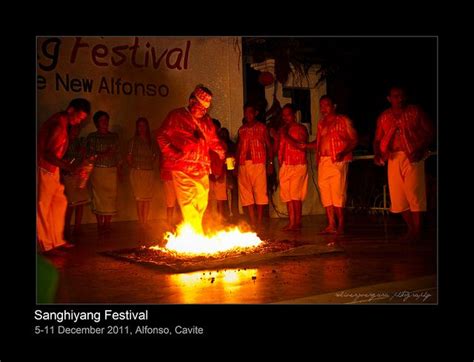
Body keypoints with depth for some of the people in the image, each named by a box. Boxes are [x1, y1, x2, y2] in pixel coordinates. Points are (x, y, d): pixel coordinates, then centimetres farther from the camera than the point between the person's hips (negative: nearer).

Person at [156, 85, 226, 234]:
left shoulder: (206, 120, 16)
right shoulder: (176, 116, 1)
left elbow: (213, 141, 22)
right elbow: (161, 136, 2)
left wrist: (222, 152, 5)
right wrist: (172, 154, -7)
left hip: (202, 169, 6)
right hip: (182, 168, -6)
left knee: (201, 204, 8)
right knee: (188, 205, -11)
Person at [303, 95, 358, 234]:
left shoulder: (344, 121, 2)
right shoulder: (321, 123, 20)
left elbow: (354, 140, -2)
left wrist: (343, 153, -17)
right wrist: (306, 145, 6)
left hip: (338, 161, -6)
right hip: (323, 161, 6)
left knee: (338, 192, -9)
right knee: (325, 192, 2)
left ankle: (341, 225, 0)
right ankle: (331, 225, 8)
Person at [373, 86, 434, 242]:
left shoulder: (415, 111, 5)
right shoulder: (384, 117, 13)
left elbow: (429, 132, 0)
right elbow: (377, 139, 12)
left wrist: (421, 150, -15)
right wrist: (377, 154, -7)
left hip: (412, 157, -4)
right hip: (393, 159, 4)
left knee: (414, 193, -9)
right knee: (398, 196, 4)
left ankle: (417, 231, -3)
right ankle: (411, 229, 17)